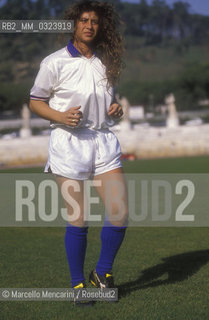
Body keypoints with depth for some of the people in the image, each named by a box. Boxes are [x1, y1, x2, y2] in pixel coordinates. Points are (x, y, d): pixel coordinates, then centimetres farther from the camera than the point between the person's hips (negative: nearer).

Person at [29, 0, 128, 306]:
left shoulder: (106, 62, 11)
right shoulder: (55, 62, -3)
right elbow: (35, 102, 2)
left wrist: (116, 108, 2)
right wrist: (61, 116, -16)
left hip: (104, 141, 4)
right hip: (69, 142, -4)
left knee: (120, 213, -3)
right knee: (78, 220, -3)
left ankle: (103, 272, 18)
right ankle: (78, 283, 15)